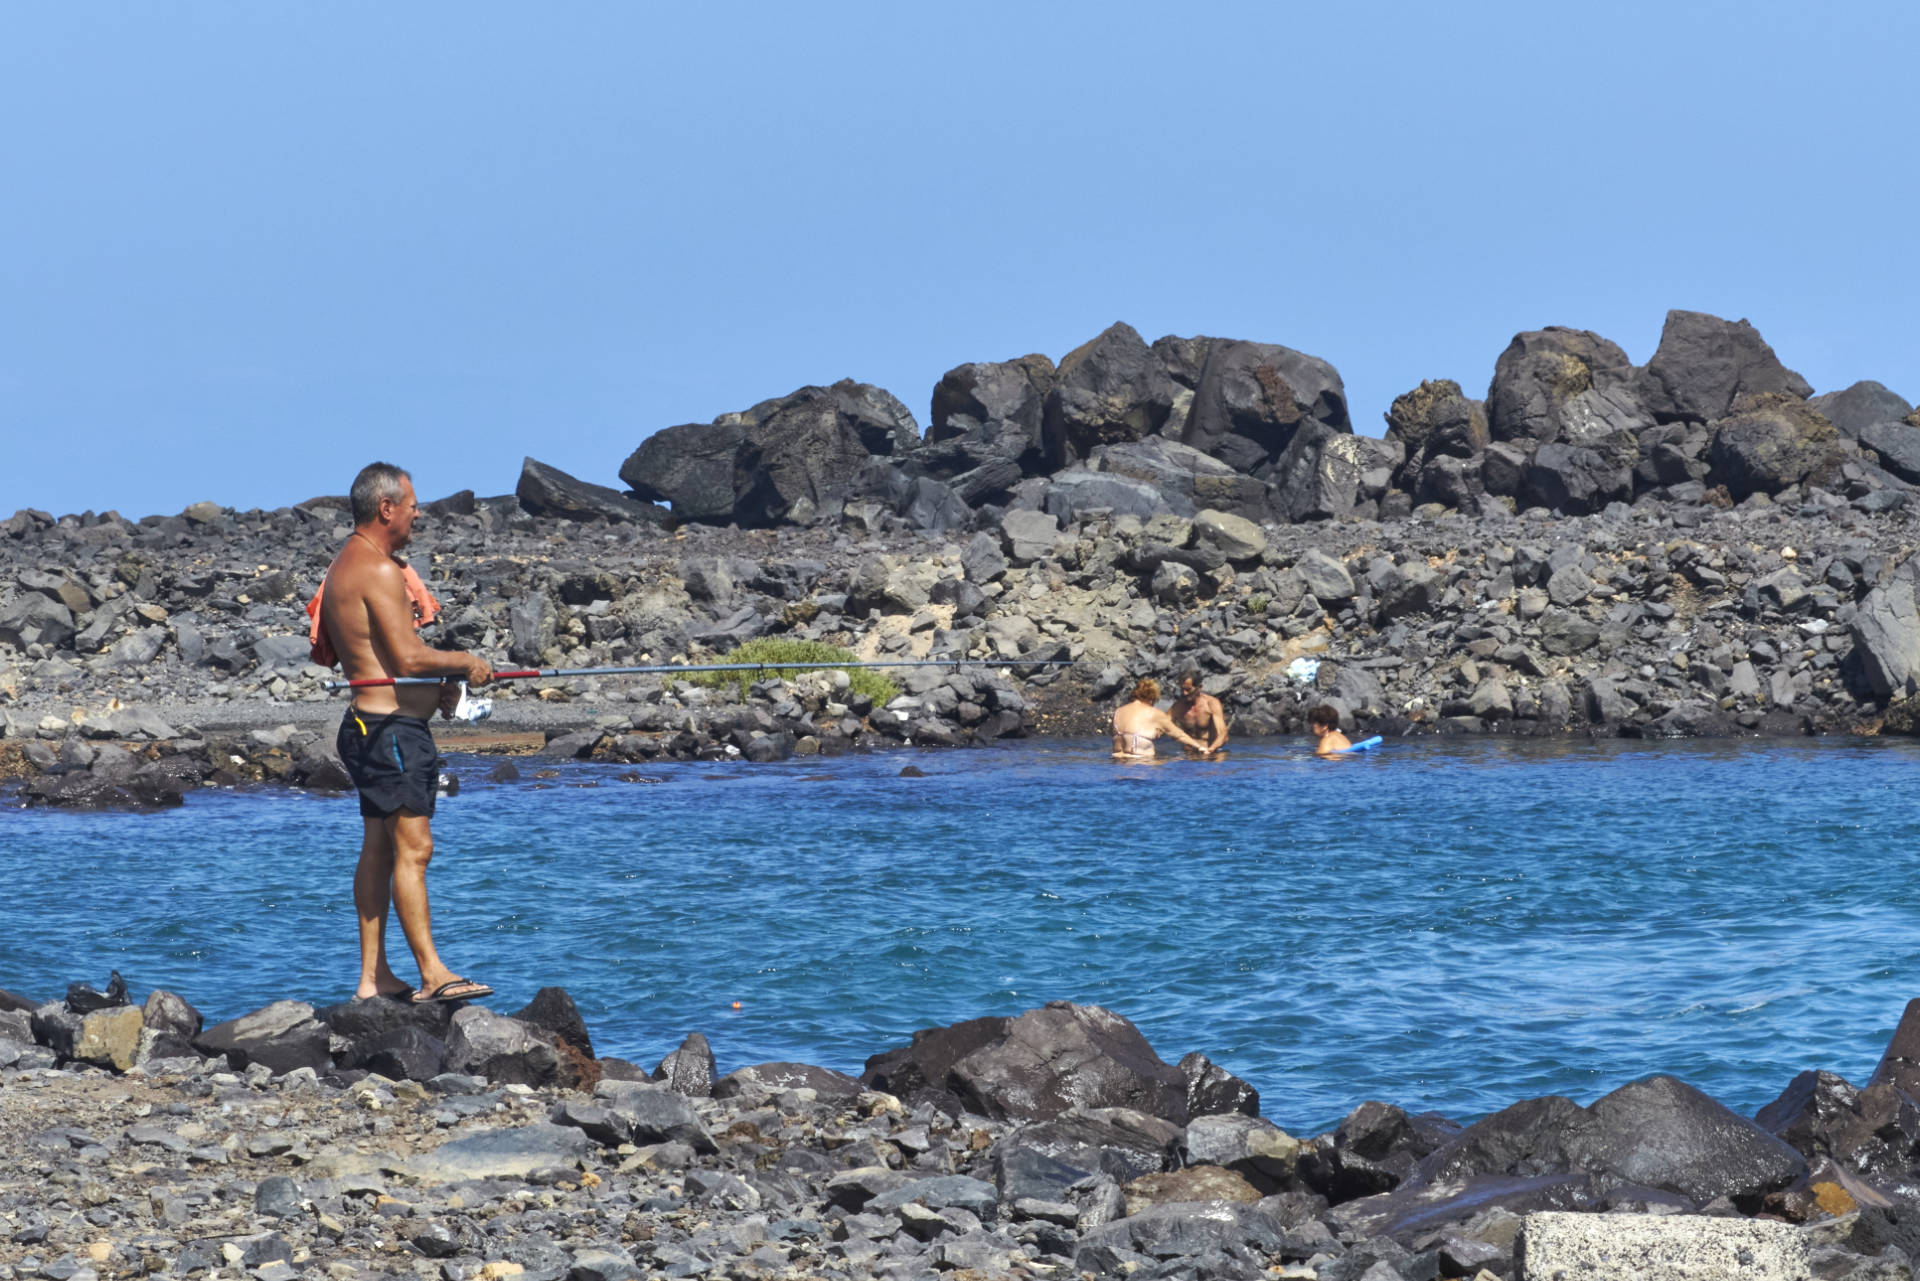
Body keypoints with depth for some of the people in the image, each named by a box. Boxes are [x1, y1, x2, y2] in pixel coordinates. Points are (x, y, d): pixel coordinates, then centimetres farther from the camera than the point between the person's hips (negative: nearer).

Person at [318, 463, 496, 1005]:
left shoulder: (346, 565, 16)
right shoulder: (379, 569, -17)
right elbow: (410, 658, -23)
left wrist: (435, 682, 20)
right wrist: (466, 663, -6)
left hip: (370, 723, 11)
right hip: (393, 727, -11)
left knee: (378, 848, 11)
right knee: (413, 847, -13)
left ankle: (374, 978, 13)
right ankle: (432, 973, -16)